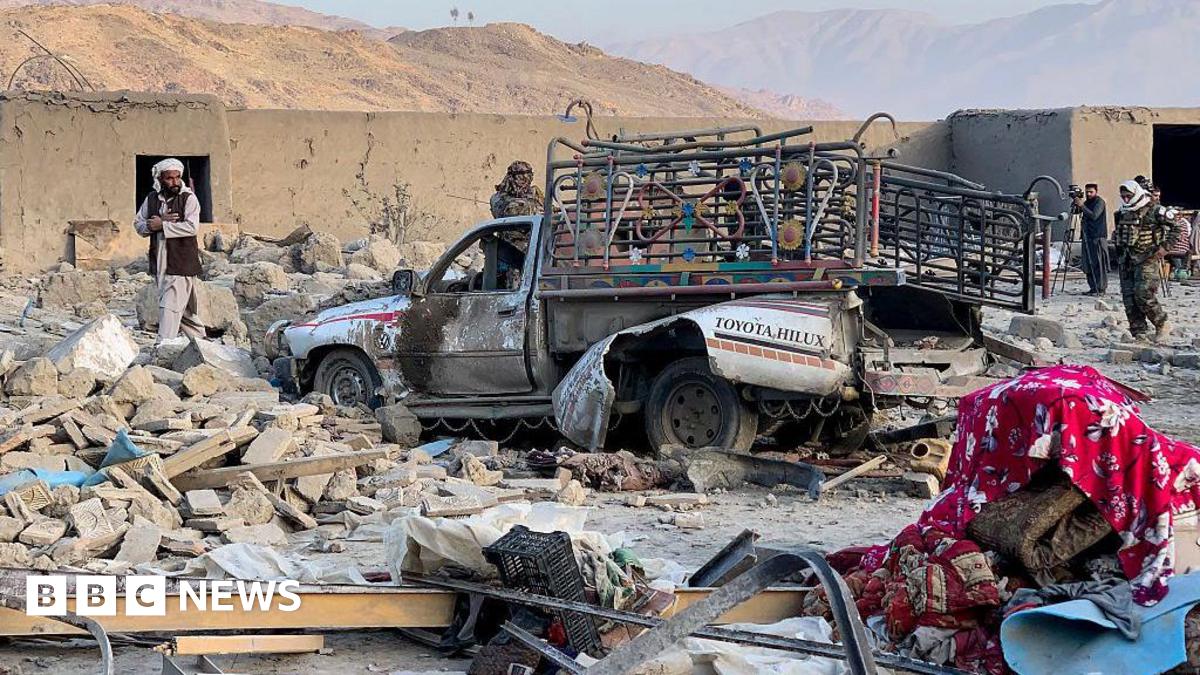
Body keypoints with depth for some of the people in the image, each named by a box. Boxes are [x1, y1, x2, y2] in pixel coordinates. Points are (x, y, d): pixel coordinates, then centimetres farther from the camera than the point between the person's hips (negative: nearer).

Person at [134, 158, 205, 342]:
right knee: (182, 308, 15)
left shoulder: (189, 198, -6)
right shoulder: (152, 198, 10)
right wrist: (152, 225, -12)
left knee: (170, 306, -13)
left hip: (181, 262, -6)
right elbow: (138, 224, 9)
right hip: (159, 263, 6)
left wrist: (162, 225, -17)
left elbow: (192, 227, -18)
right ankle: (200, 339, 29)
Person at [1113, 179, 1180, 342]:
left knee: (1143, 295, -17)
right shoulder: (1123, 212, 11)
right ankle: (1139, 333, 6)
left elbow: (1176, 228, -7)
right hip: (1126, 260, 7)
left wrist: (1165, 247, -13)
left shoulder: (1154, 210, -9)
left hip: (1147, 260, -7)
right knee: (1129, 298, 1)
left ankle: (1163, 325, 1)